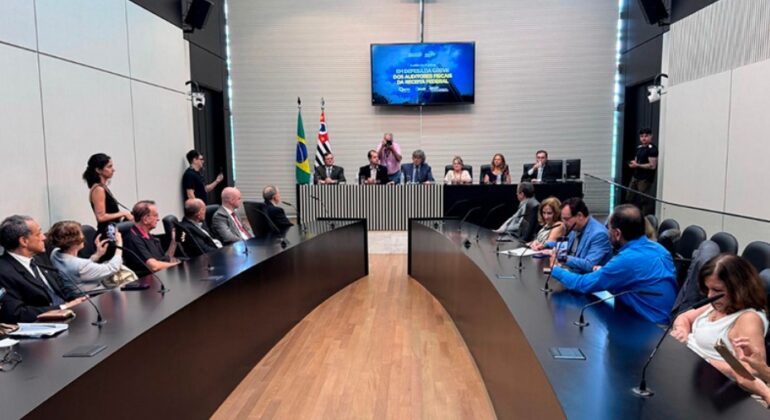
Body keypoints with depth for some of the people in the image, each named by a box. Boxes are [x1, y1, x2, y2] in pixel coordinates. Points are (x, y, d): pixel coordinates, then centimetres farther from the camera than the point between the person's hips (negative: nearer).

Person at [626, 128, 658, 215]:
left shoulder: (652, 149, -14)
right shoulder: (639, 147, 12)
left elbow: (652, 166, -19)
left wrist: (637, 165, -17)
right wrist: (633, 163, 2)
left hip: (645, 179, -9)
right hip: (635, 177, 9)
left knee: (644, 200, -4)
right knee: (630, 198, 14)